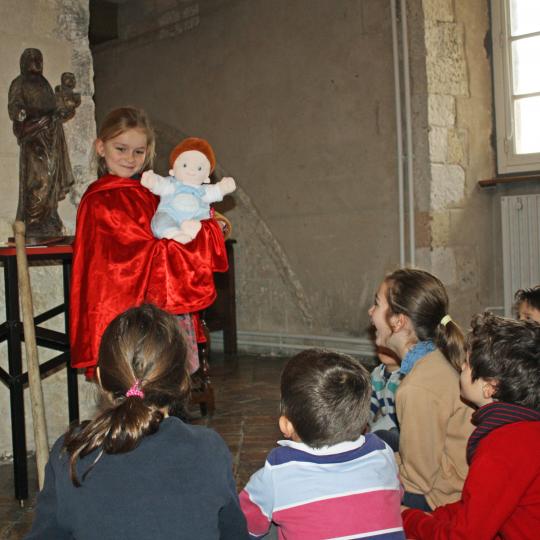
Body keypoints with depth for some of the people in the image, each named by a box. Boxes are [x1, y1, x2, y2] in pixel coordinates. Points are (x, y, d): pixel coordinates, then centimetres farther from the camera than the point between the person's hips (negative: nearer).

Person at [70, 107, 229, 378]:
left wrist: (205, 222, 6)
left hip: (170, 310, 8)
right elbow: (153, 255, -16)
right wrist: (210, 231, -7)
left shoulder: (147, 194, 13)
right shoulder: (102, 201, -10)